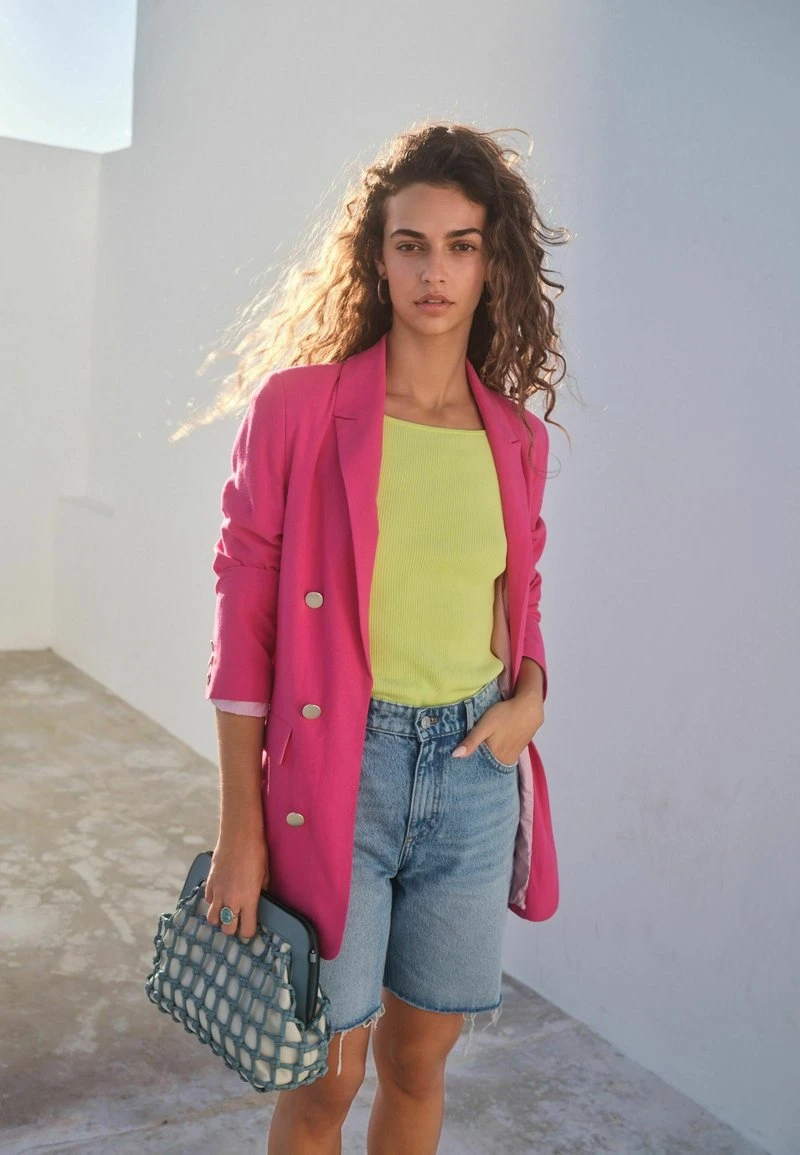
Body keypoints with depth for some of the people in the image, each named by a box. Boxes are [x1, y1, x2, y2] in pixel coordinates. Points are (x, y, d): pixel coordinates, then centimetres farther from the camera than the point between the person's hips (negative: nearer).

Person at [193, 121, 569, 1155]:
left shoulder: (517, 438, 5)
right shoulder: (299, 402, -7)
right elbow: (246, 612, -7)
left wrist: (531, 693, -4)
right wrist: (240, 827, -8)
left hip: (473, 770, 4)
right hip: (337, 763, -3)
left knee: (420, 1061, 17)